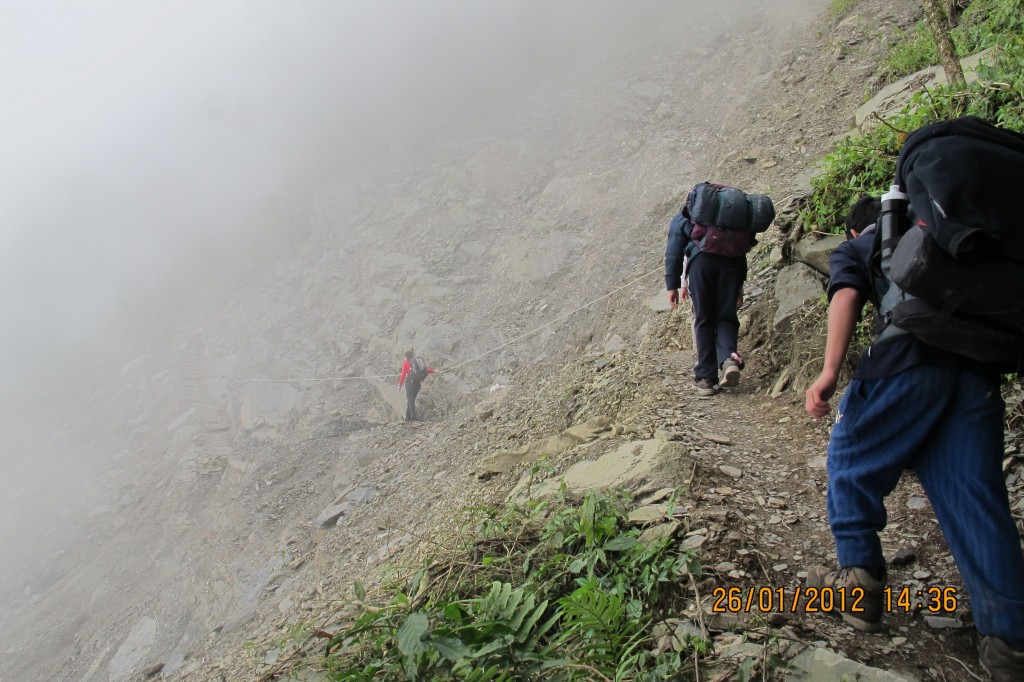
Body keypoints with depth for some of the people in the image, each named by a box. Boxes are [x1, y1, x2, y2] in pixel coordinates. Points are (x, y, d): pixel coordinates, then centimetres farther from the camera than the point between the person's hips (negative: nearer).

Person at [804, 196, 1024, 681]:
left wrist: (830, 372, -13)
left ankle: (861, 587, 18)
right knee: (977, 498, 5)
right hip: (979, 366, 5)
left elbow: (846, 296, -2)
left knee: (852, 466, 14)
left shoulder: (853, 248, 19)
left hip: (906, 362, -4)